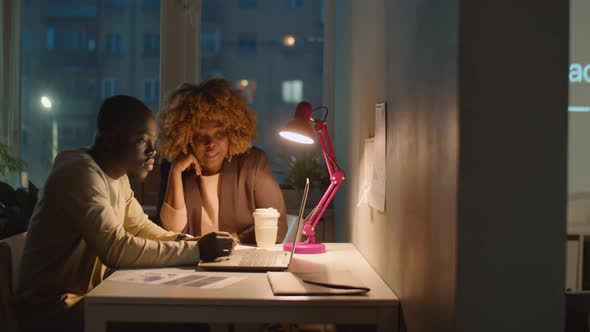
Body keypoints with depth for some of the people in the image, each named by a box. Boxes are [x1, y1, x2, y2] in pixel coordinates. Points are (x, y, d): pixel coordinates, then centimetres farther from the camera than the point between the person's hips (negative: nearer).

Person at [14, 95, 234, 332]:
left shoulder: (117, 174, 5)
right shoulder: (81, 174, -24)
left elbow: (139, 226, 14)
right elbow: (116, 249, -31)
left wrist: (185, 241, -5)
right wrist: (196, 250, -27)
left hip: (87, 294, 9)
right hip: (52, 309, -9)